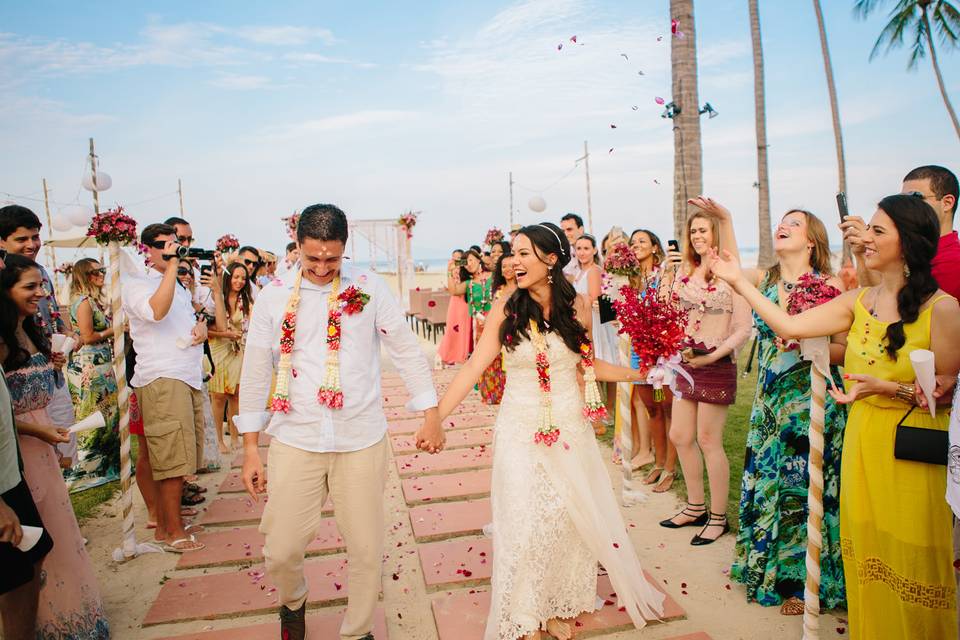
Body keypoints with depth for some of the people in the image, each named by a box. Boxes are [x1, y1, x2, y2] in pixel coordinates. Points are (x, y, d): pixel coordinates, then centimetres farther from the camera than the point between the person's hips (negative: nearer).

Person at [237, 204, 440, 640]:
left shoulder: (369, 288, -2)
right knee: (281, 551, 6)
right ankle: (292, 601, 42)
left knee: (366, 549, 8)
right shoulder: (274, 297, 1)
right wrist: (250, 449, 6)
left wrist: (430, 415, 0)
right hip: (295, 442, 1)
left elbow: (407, 351, 1)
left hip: (362, 441, 0)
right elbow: (255, 374, 5)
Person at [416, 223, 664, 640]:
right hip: (520, 433, -1)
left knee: (569, 517, 11)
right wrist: (435, 419, -18)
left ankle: (559, 606, 35)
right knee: (524, 523, 7)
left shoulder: (576, 306, -4)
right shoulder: (505, 311, -8)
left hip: (569, 431, 2)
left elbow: (586, 364, 9)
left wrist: (636, 373, 7)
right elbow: (473, 368, -12)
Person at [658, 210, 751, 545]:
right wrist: (667, 274, -3)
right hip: (686, 361, 7)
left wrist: (711, 357, -17)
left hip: (716, 364, -7)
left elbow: (743, 329, -11)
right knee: (680, 436, 11)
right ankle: (696, 507, 29)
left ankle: (718, 517, 18)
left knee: (708, 441, 1)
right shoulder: (686, 272, 10)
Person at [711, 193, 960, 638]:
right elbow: (790, 326, -2)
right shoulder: (858, 301, 3)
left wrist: (889, 387, -22)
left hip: (912, 449, -4)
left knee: (909, 561, 8)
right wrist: (738, 281, -2)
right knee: (866, 551, 14)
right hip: (861, 439, 5)